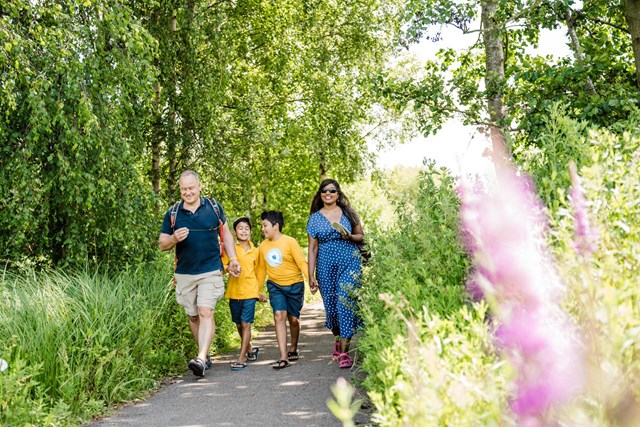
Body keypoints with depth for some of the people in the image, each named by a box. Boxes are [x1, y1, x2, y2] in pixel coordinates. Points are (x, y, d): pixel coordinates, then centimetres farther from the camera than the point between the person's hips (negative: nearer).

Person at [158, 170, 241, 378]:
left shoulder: (213, 207, 3)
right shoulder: (172, 214, 3)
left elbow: (225, 233, 13)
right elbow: (162, 244, 6)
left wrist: (232, 259, 5)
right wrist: (174, 239, -17)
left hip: (210, 271, -2)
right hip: (185, 273, 3)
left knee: (205, 312, -15)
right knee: (193, 316, 10)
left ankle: (201, 359, -21)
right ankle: (205, 355, 25)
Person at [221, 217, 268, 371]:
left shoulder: (254, 251, 9)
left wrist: (259, 292, 23)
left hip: (250, 292, 0)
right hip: (234, 292, 0)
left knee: (246, 324, -8)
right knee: (239, 325, 12)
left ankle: (242, 358, -7)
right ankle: (250, 350, 34)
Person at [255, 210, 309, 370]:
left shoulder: (290, 242, -12)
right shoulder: (263, 246, 3)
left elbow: (302, 262, -15)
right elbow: (261, 270, 13)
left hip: (294, 285, -3)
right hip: (275, 285, 3)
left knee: (293, 319, 9)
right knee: (279, 315, -15)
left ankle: (293, 349, 35)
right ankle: (283, 357, -18)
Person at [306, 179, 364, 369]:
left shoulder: (348, 213, 7)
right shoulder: (315, 218, 9)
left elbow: (361, 236, 12)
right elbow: (312, 248, 7)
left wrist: (350, 236, -11)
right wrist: (311, 276, 1)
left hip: (349, 262, -2)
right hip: (326, 266, 2)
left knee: (345, 303, -13)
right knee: (331, 306, 4)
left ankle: (344, 352, -10)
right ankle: (338, 340, 32)